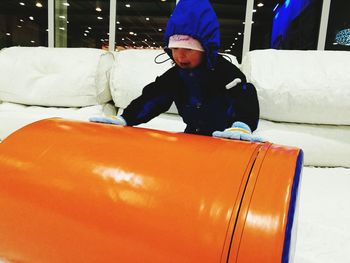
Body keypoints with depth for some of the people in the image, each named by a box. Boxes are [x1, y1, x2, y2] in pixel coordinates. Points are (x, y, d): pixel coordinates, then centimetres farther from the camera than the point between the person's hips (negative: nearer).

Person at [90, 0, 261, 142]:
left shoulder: (225, 72, -15)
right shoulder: (173, 76, 0)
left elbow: (244, 100, -25)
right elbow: (151, 99, -3)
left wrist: (242, 126, -46)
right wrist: (124, 119, -17)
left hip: (226, 138, -4)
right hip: (194, 135, 5)